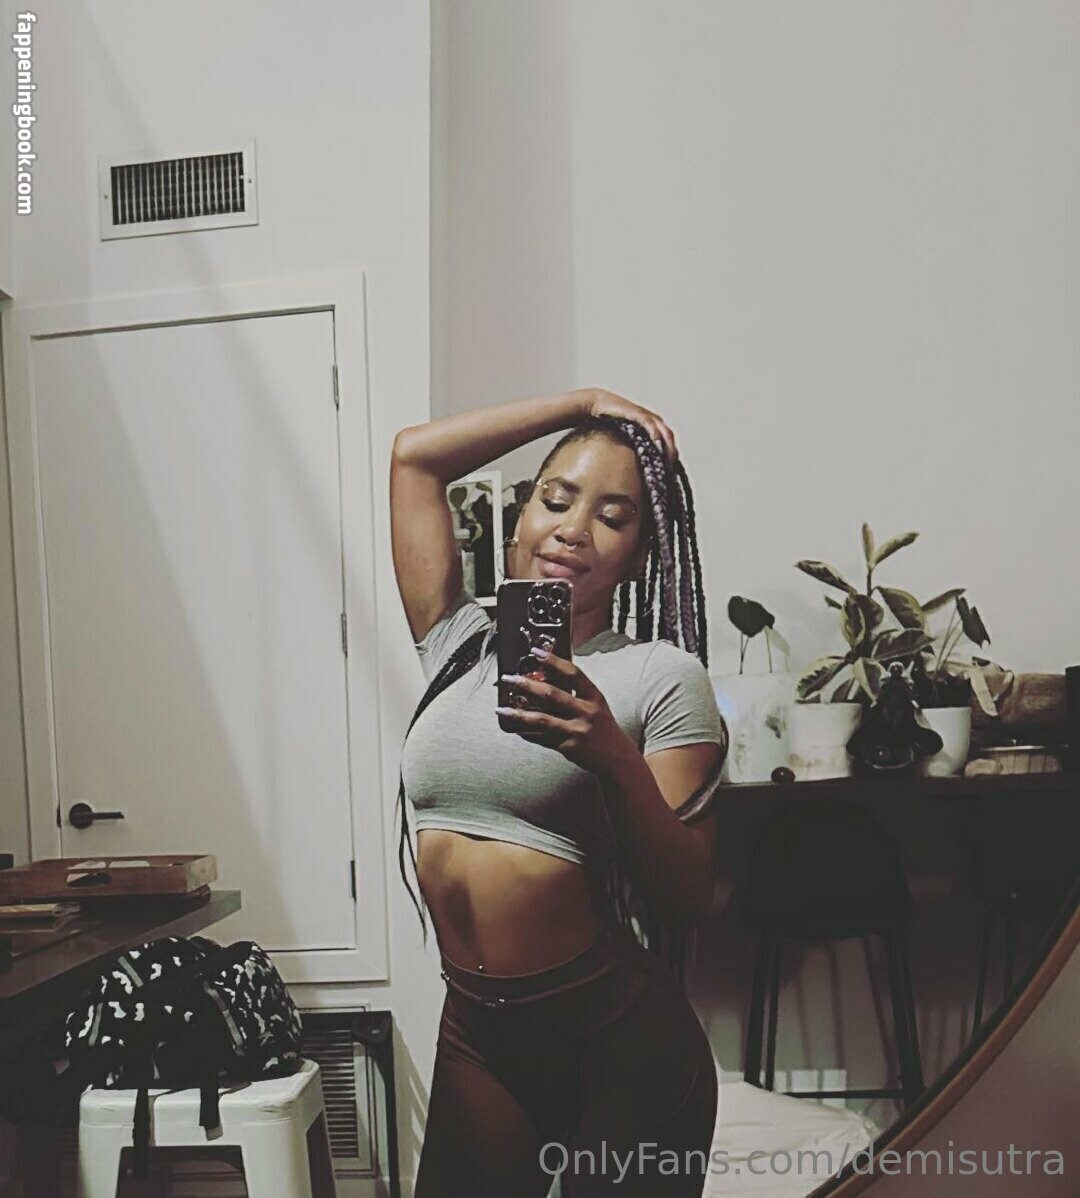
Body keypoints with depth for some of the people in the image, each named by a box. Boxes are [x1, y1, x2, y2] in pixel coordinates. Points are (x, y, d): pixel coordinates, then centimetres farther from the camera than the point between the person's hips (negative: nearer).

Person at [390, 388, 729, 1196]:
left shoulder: (662, 676, -9)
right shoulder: (459, 645, 4)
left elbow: (689, 897, -12)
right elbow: (414, 455, 7)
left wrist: (614, 758, -29)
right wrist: (582, 404, 7)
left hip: (619, 1039, -4)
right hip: (474, 1036, 4)